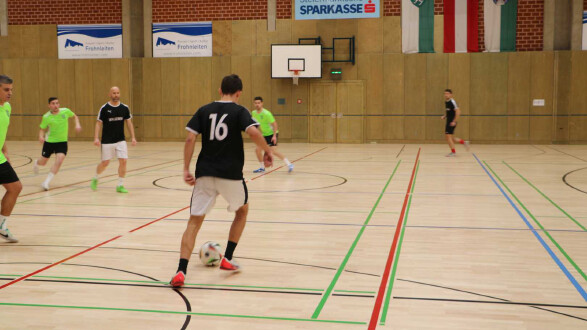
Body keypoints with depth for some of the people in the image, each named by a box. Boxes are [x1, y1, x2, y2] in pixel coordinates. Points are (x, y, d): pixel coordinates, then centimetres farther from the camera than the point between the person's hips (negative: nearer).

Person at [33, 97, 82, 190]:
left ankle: (46, 182, -11)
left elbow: (75, 116, 11)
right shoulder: (46, 117, -13)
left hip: (62, 142, 0)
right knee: (43, 162, 15)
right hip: (49, 142, 0)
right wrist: (41, 136, -23)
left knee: (59, 162, -20)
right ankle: (36, 163, 55)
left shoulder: (65, 111, -9)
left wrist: (77, 124, -7)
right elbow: (42, 129, -2)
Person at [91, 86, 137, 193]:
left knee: (123, 161, -8)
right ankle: (95, 179, 32)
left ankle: (120, 185, 5)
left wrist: (133, 137, 0)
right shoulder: (104, 108, -6)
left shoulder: (125, 108, 1)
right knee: (105, 163, 4)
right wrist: (96, 138, -13)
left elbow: (129, 123, 7)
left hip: (121, 140, 2)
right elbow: (99, 123, -3)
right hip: (107, 141, -2)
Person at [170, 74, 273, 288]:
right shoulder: (239, 111, 1)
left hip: (205, 174, 2)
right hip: (231, 174, -2)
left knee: (194, 222, 5)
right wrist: (267, 150, -2)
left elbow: (190, 138, -1)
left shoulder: (204, 111, 9)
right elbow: (254, 132, -18)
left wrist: (186, 170, 0)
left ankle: (181, 272, -11)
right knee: (242, 211, 26)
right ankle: (227, 259, 24)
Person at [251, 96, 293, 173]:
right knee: (258, 150, 0)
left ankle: (289, 164, -13)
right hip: (264, 135, 7)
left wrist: (274, 136, -25)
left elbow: (274, 124, -20)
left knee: (273, 150, -20)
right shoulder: (253, 113, -2)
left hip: (272, 134, -7)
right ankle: (262, 168, 16)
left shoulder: (266, 113, -22)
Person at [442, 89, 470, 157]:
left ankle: (453, 152, -1)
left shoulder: (452, 102, -16)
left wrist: (454, 121, -22)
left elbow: (458, 112, -20)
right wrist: (445, 116, 9)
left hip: (452, 122, -9)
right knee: (451, 138, 12)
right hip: (448, 121, 9)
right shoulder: (446, 102, 12)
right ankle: (464, 142, 26)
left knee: (448, 136, -9)